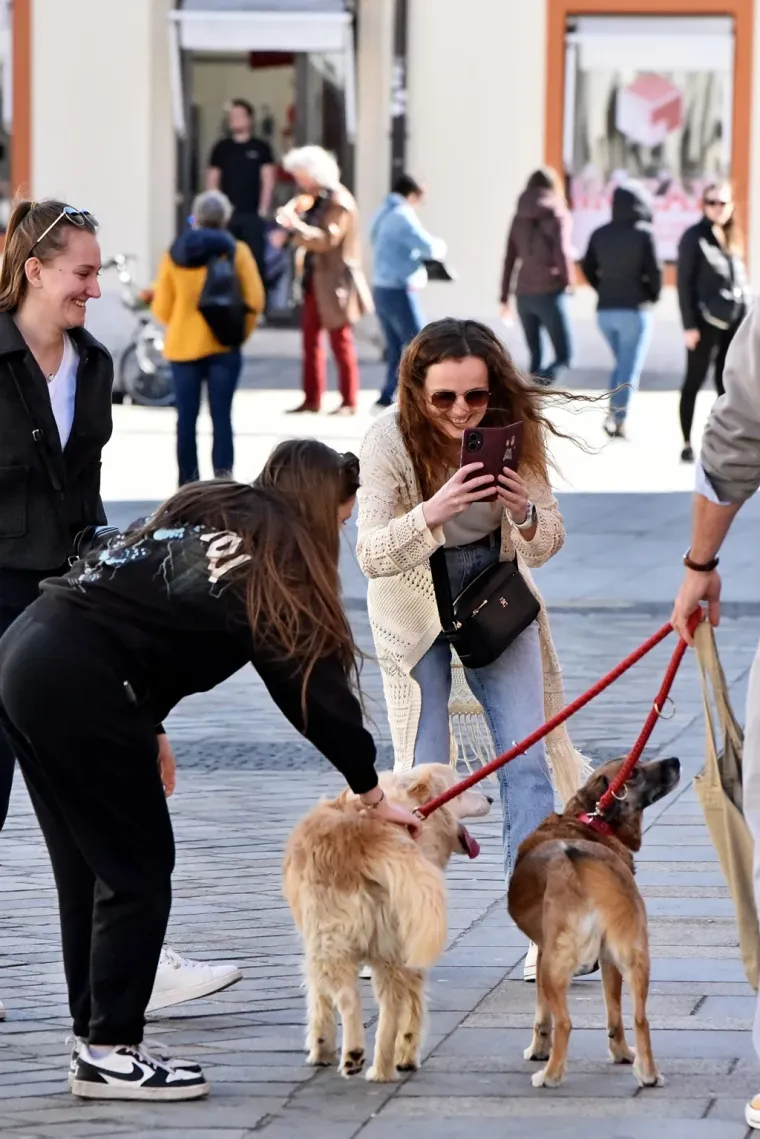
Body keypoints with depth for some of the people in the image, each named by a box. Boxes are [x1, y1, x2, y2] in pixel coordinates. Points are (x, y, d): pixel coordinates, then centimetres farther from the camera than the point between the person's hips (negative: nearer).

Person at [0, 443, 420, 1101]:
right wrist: (372, 793, 9)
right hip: (79, 684, -9)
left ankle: (99, 1034, 21)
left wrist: (145, 730, 21)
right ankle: (110, 1053, 3)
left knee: (88, 865, 16)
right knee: (138, 867, 1)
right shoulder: (275, 566, -2)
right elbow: (314, 687, 0)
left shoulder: (206, 518, 21)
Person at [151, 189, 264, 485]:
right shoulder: (235, 251, -3)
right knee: (221, 416, -1)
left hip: (183, 346, 1)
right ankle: (223, 477, -14)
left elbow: (161, 309, 2)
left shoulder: (174, 255, 1)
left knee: (186, 418, 7)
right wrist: (241, 333, 7)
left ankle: (188, 483, 9)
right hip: (223, 347, -1)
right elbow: (255, 300, -7)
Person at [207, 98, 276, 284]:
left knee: (255, 259, -5)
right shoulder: (221, 148, 11)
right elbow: (212, 181, 11)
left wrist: (263, 210, -7)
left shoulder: (261, 148, 5)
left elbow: (268, 180, 2)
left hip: (252, 215, -2)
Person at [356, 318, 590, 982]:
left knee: (526, 755, -7)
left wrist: (525, 514, -35)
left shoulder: (513, 430, -17)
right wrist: (432, 512, -48)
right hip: (415, 603, -2)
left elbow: (546, 546, -12)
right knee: (423, 771, -6)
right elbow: (372, 554, -30)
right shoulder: (390, 442, -24)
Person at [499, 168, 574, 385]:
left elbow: (509, 259, 9)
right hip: (550, 293, -5)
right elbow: (562, 252, -16)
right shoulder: (558, 216, -5)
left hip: (524, 294, 5)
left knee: (536, 356, 15)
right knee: (564, 357, 0)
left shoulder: (520, 218, 10)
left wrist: (505, 298, 13)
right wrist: (567, 281, 0)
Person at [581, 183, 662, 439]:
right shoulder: (643, 233, -10)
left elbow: (588, 268, 8)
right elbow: (654, 270, -12)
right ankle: (618, 420, -4)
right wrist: (653, 295, 4)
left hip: (605, 310, 5)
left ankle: (613, 414, 10)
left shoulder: (600, 234, 5)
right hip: (634, 309, -5)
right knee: (630, 368, 1)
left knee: (621, 363, 20)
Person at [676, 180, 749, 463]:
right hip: (706, 321, -6)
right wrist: (689, 325, -15)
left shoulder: (732, 239, 14)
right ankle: (687, 444, 3)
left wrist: (745, 319, 12)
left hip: (734, 322, 6)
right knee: (694, 381, -1)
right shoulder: (694, 237, -6)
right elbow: (685, 283, -9)